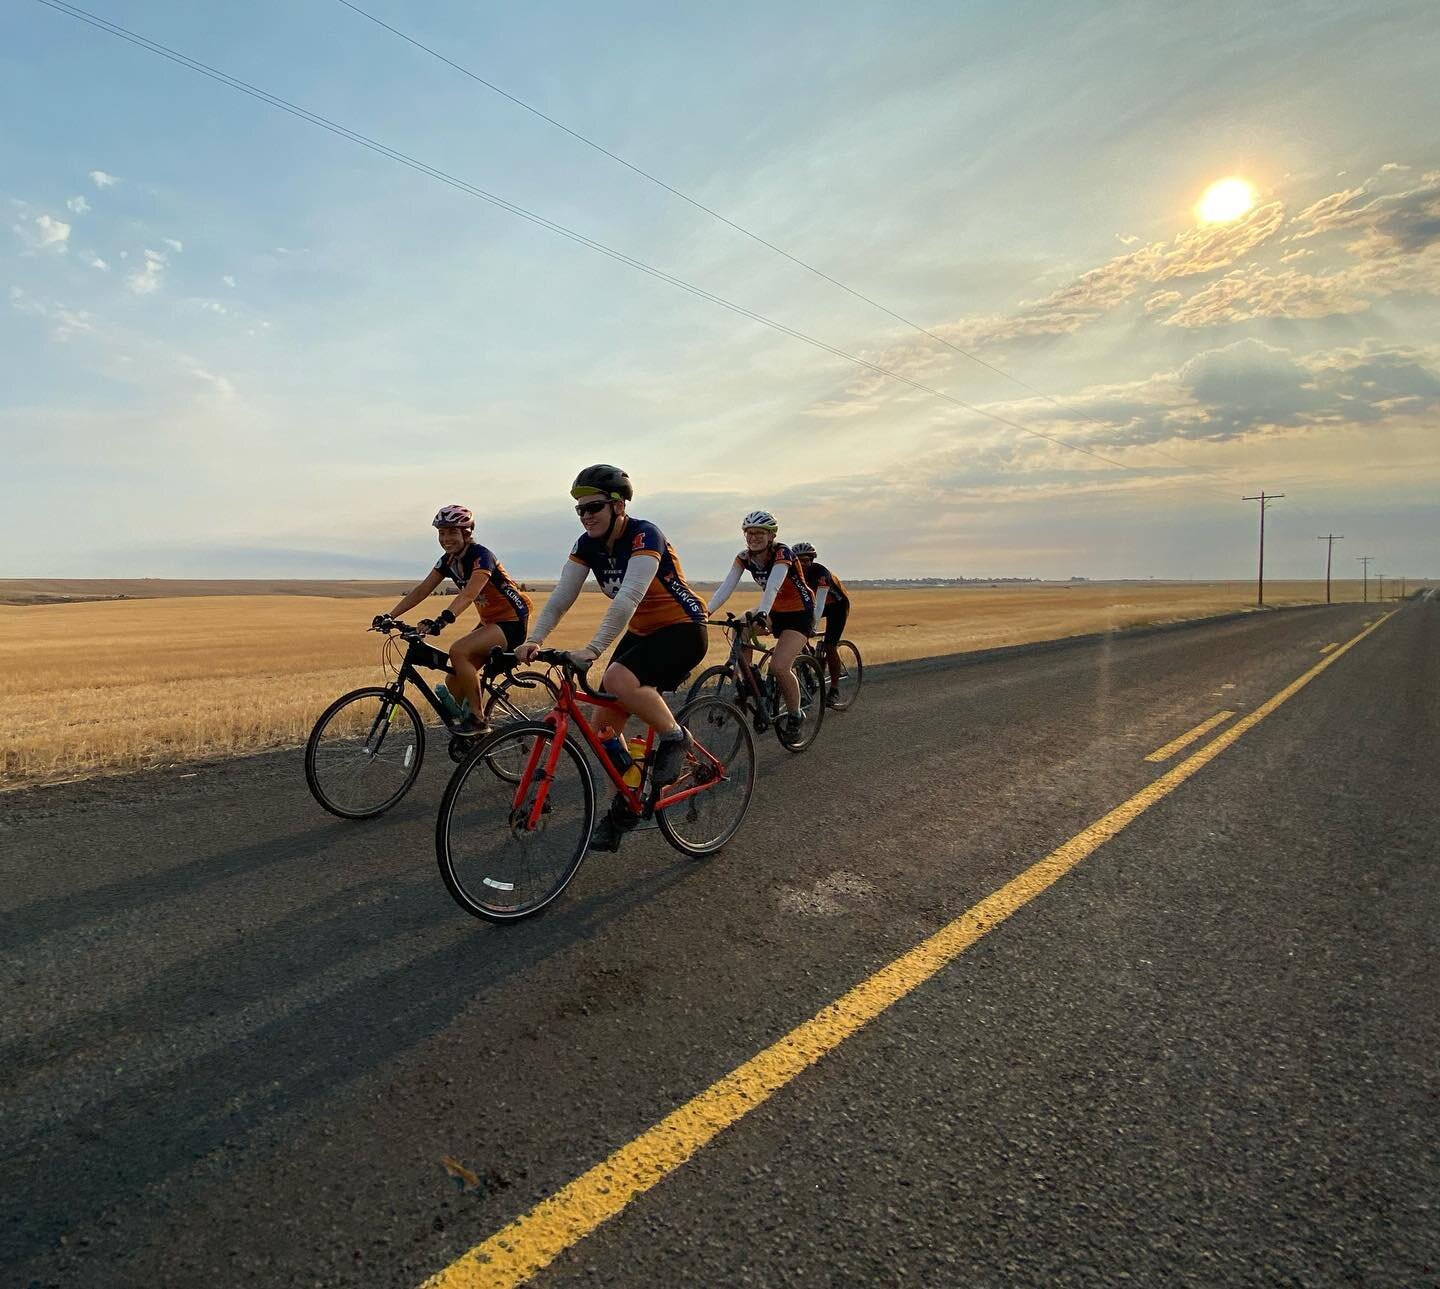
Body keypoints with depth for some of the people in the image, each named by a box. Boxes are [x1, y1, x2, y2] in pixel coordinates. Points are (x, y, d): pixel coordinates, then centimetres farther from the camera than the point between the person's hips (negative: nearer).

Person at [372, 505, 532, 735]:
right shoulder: (448, 561, 4)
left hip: (512, 622, -9)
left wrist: (441, 620, -50)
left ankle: (478, 720, -19)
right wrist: (390, 616, -12)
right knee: (454, 682, 1)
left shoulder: (481, 556, -20)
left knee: (458, 651, -29)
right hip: (489, 622, 9)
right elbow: (421, 590, 0)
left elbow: (469, 593, -36)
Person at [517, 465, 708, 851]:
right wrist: (533, 640, -24)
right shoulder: (588, 544, -2)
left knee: (619, 680, -34)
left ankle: (674, 737, -9)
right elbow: (560, 597, -9)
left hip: (683, 629, -7)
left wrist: (593, 649, -44)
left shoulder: (644, 535, -23)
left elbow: (628, 597, -36)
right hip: (641, 632, 8)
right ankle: (626, 801, 17)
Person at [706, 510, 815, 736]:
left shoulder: (782, 553, -23)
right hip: (775, 612, 6)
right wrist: (706, 611, -32)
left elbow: (773, 586, -39)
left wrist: (762, 613, -57)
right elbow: (726, 586, -17)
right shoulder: (744, 558, -6)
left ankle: (795, 715, 1)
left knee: (778, 667, -23)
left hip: (800, 613, -6)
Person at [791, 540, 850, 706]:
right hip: (816, 603, 6)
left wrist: (814, 625, -55)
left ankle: (834, 688, -2)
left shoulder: (821, 572, -34)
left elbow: (820, 601, -44)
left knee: (829, 647, -15)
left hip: (837, 605, -6)